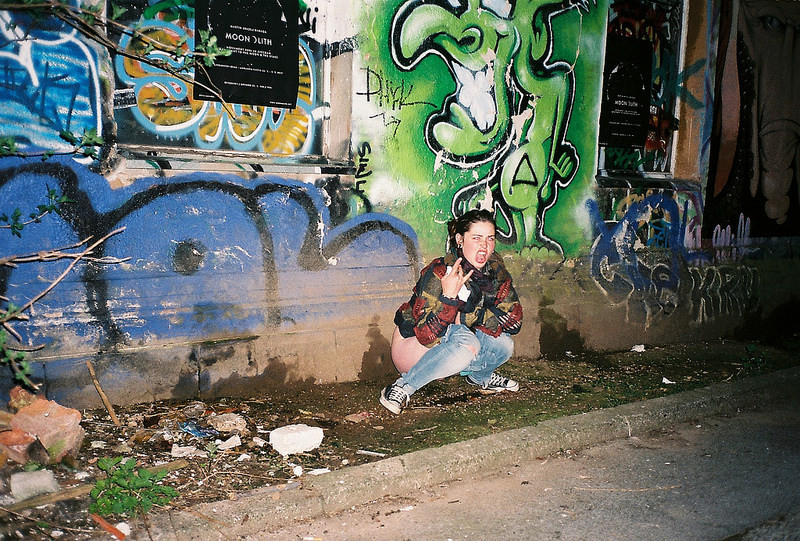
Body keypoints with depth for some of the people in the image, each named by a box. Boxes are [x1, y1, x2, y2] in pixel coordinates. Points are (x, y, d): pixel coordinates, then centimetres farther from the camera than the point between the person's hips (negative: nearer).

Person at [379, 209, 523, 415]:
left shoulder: (495, 270, -8)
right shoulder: (439, 272, -26)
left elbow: (514, 318, -11)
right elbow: (427, 335, -30)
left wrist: (464, 318, -20)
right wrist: (449, 296, -43)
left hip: (450, 345, 6)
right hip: (412, 345, -6)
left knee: (503, 344, -18)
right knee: (466, 343, -34)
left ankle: (480, 377, 14)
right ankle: (402, 388, -20)